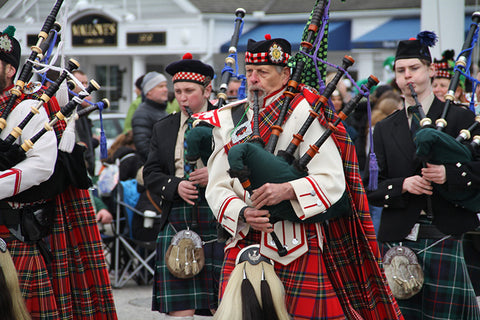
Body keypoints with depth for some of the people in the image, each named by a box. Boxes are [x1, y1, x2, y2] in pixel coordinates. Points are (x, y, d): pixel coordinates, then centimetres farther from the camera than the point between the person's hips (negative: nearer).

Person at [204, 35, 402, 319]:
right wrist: (243, 213, -14)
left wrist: (285, 190, -27)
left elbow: (332, 181, -11)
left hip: (296, 248, -4)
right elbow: (217, 187, 6)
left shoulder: (304, 114, -4)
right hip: (243, 245, 4)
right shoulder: (229, 120, 11)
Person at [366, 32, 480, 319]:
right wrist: (403, 185, -9)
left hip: (443, 241, -2)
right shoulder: (385, 129, 15)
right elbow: (372, 189, 10)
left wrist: (449, 174, -18)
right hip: (397, 243, 3)